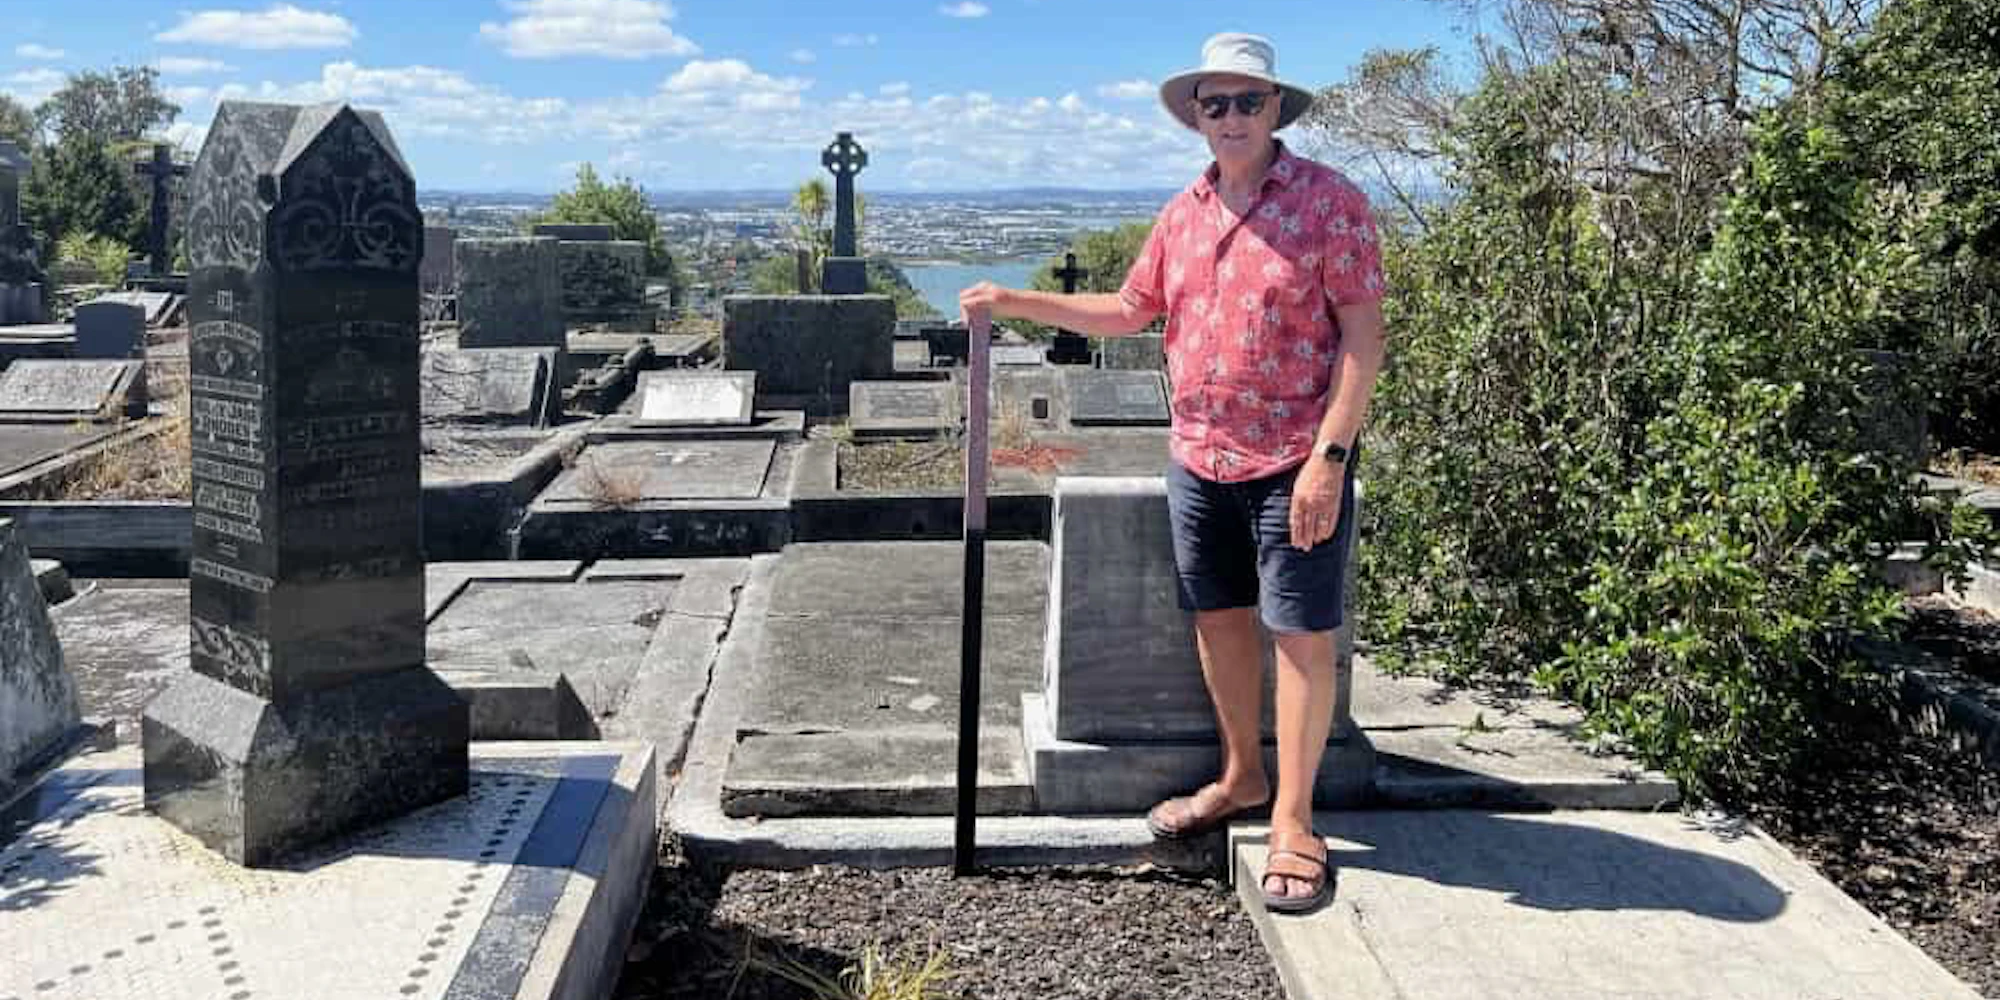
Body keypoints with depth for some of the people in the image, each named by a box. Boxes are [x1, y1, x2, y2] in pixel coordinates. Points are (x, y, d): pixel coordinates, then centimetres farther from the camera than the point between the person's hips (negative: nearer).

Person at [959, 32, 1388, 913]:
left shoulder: (1328, 201, -8)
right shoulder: (1181, 214, 10)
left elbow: (1363, 335, -12)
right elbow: (1127, 312, 21)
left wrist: (1329, 457, -18)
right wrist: (1015, 301, 14)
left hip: (1296, 464, -6)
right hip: (1198, 460, 6)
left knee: (1302, 633, -1)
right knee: (1218, 618, 14)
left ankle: (1292, 822, 7)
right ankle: (1240, 777, 32)